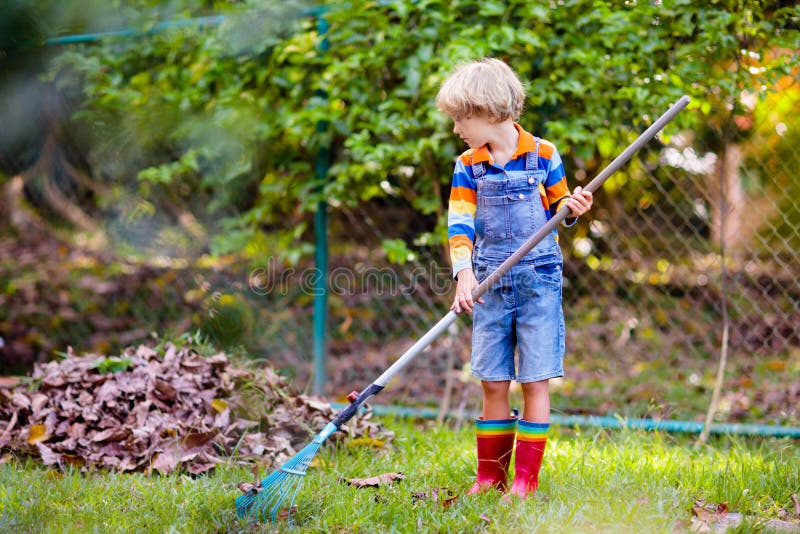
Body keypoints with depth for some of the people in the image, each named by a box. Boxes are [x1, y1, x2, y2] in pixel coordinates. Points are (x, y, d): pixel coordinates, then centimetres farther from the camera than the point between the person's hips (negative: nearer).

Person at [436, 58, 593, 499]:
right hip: (491, 284, 2)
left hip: (539, 280, -2)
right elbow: (460, 224, -4)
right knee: (492, 383, 5)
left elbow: (557, 209, 11)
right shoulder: (467, 167, 4)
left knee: (535, 380, -2)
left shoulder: (543, 155, -1)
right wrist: (464, 272, -19)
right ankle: (491, 476, 16)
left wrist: (571, 208, -12)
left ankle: (526, 478, 4)